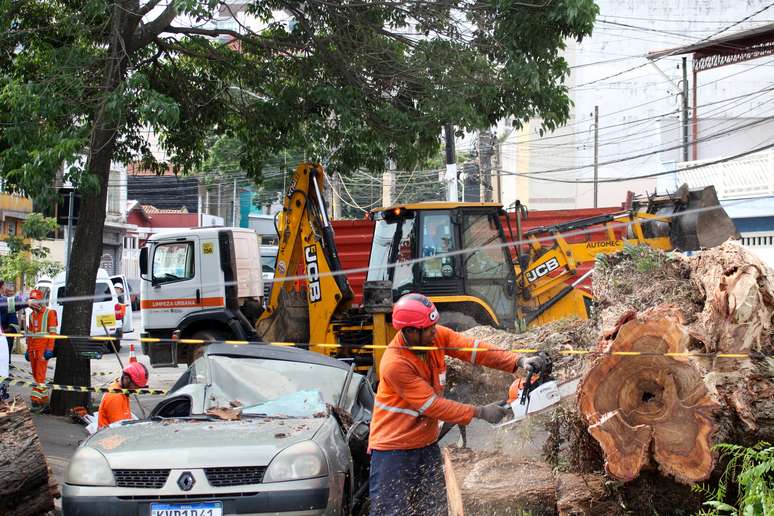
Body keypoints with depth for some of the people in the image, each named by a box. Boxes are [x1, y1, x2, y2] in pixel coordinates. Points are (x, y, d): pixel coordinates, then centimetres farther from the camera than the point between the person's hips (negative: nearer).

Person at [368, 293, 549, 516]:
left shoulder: (436, 335, -8)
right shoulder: (395, 364, -26)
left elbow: (473, 348, -12)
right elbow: (432, 405, -22)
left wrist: (519, 361, -25)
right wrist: (480, 413, -18)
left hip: (427, 443, 8)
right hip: (393, 448, -7)